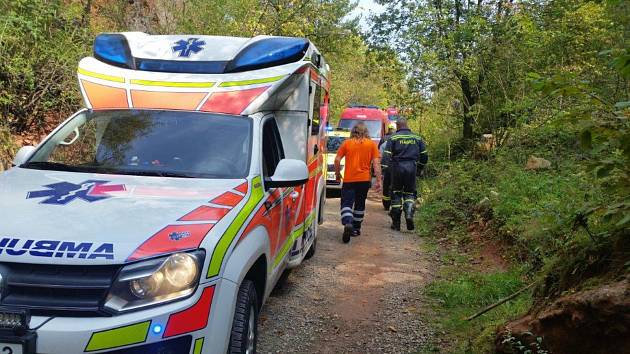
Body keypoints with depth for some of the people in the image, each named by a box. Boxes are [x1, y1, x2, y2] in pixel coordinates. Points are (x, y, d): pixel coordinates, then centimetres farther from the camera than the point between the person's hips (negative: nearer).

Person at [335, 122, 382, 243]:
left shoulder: (346, 143, 3)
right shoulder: (372, 144, 4)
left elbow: (337, 160, -1)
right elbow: (376, 163, -3)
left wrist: (337, 174, 13)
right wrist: (378, 180, -3)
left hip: (349, 179, -2)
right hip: (364, 179, 2)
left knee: (346, 203, -1)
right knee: (360, 204, 16)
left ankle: (347, 223, -27)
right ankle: (356, 228, 25)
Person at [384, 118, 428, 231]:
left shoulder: (393, 138, 0)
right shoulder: (417, 138, 11)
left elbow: (387, 155, -8)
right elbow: (424, 156, 13)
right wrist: (419, 169, 23)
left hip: (397, 167, -2)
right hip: (412, 167, 2)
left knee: (396, 193, 8)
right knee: (410, 193, 13)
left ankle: (396, 222, 10)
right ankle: (409, 213, -13)